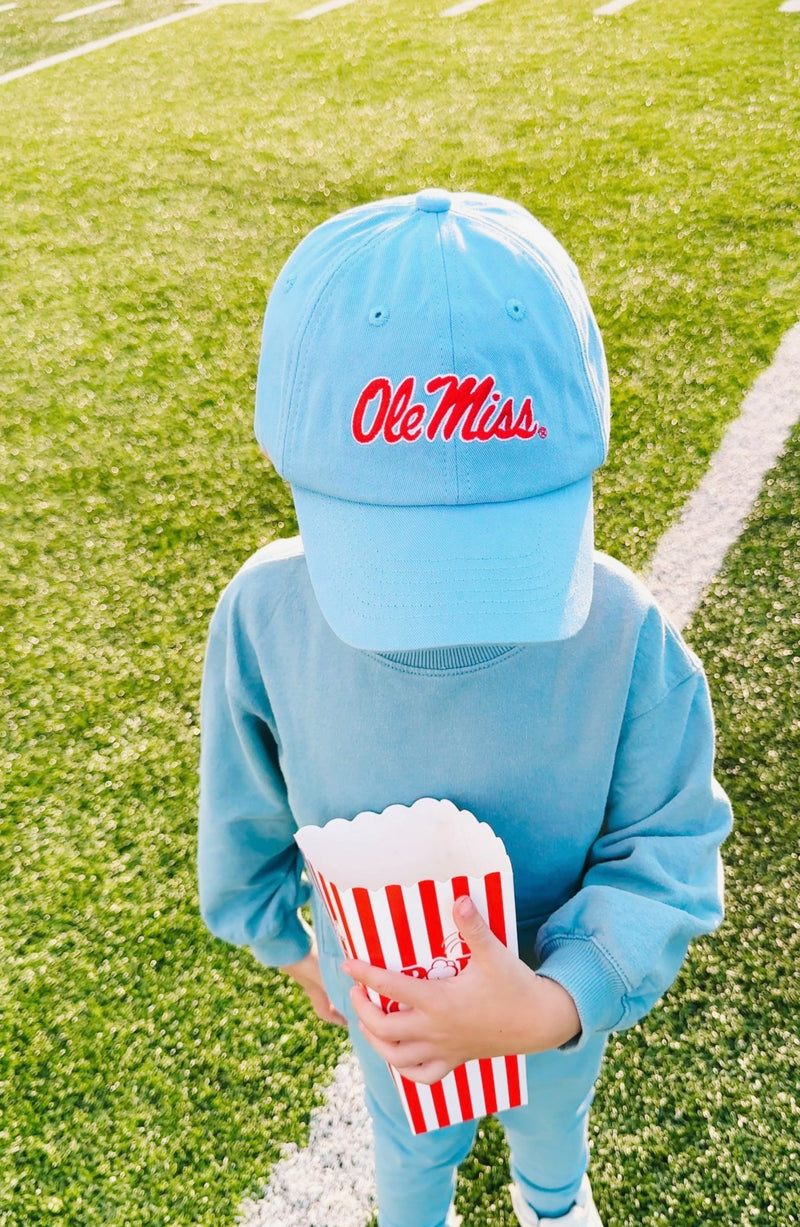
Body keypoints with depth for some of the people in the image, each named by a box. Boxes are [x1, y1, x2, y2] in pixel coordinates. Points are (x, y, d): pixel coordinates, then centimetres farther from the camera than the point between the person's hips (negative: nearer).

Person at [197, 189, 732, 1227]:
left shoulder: (620, 632, -34)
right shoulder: (267, 617, -30)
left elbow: (669, 855, -23)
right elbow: (244, 824, -11)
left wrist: (555, 1004, -39)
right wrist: (290, 943, 5)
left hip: (562, 990, 1)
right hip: (389, 992, 0)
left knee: (551, 1112, 36)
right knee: (411, 1141, 33)